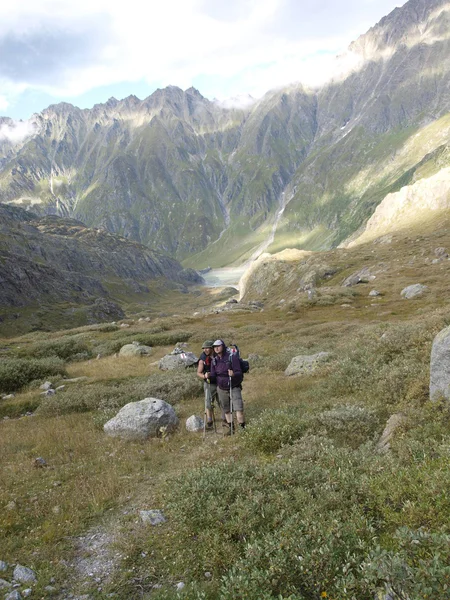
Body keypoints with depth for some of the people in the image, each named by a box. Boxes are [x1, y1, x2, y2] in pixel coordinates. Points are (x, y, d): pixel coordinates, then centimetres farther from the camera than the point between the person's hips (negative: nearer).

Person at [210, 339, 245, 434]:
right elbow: (213, 375, 4)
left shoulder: (232, 357, -14)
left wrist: (233, 374, -38)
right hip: (221, 389, 4)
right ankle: (230, 428, 28)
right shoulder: (214, 360, 1)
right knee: (226, 410, 13)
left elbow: (239, 372, -17)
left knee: (239, 409, -15)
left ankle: (242, 427, -3)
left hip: (234, 387, -4)